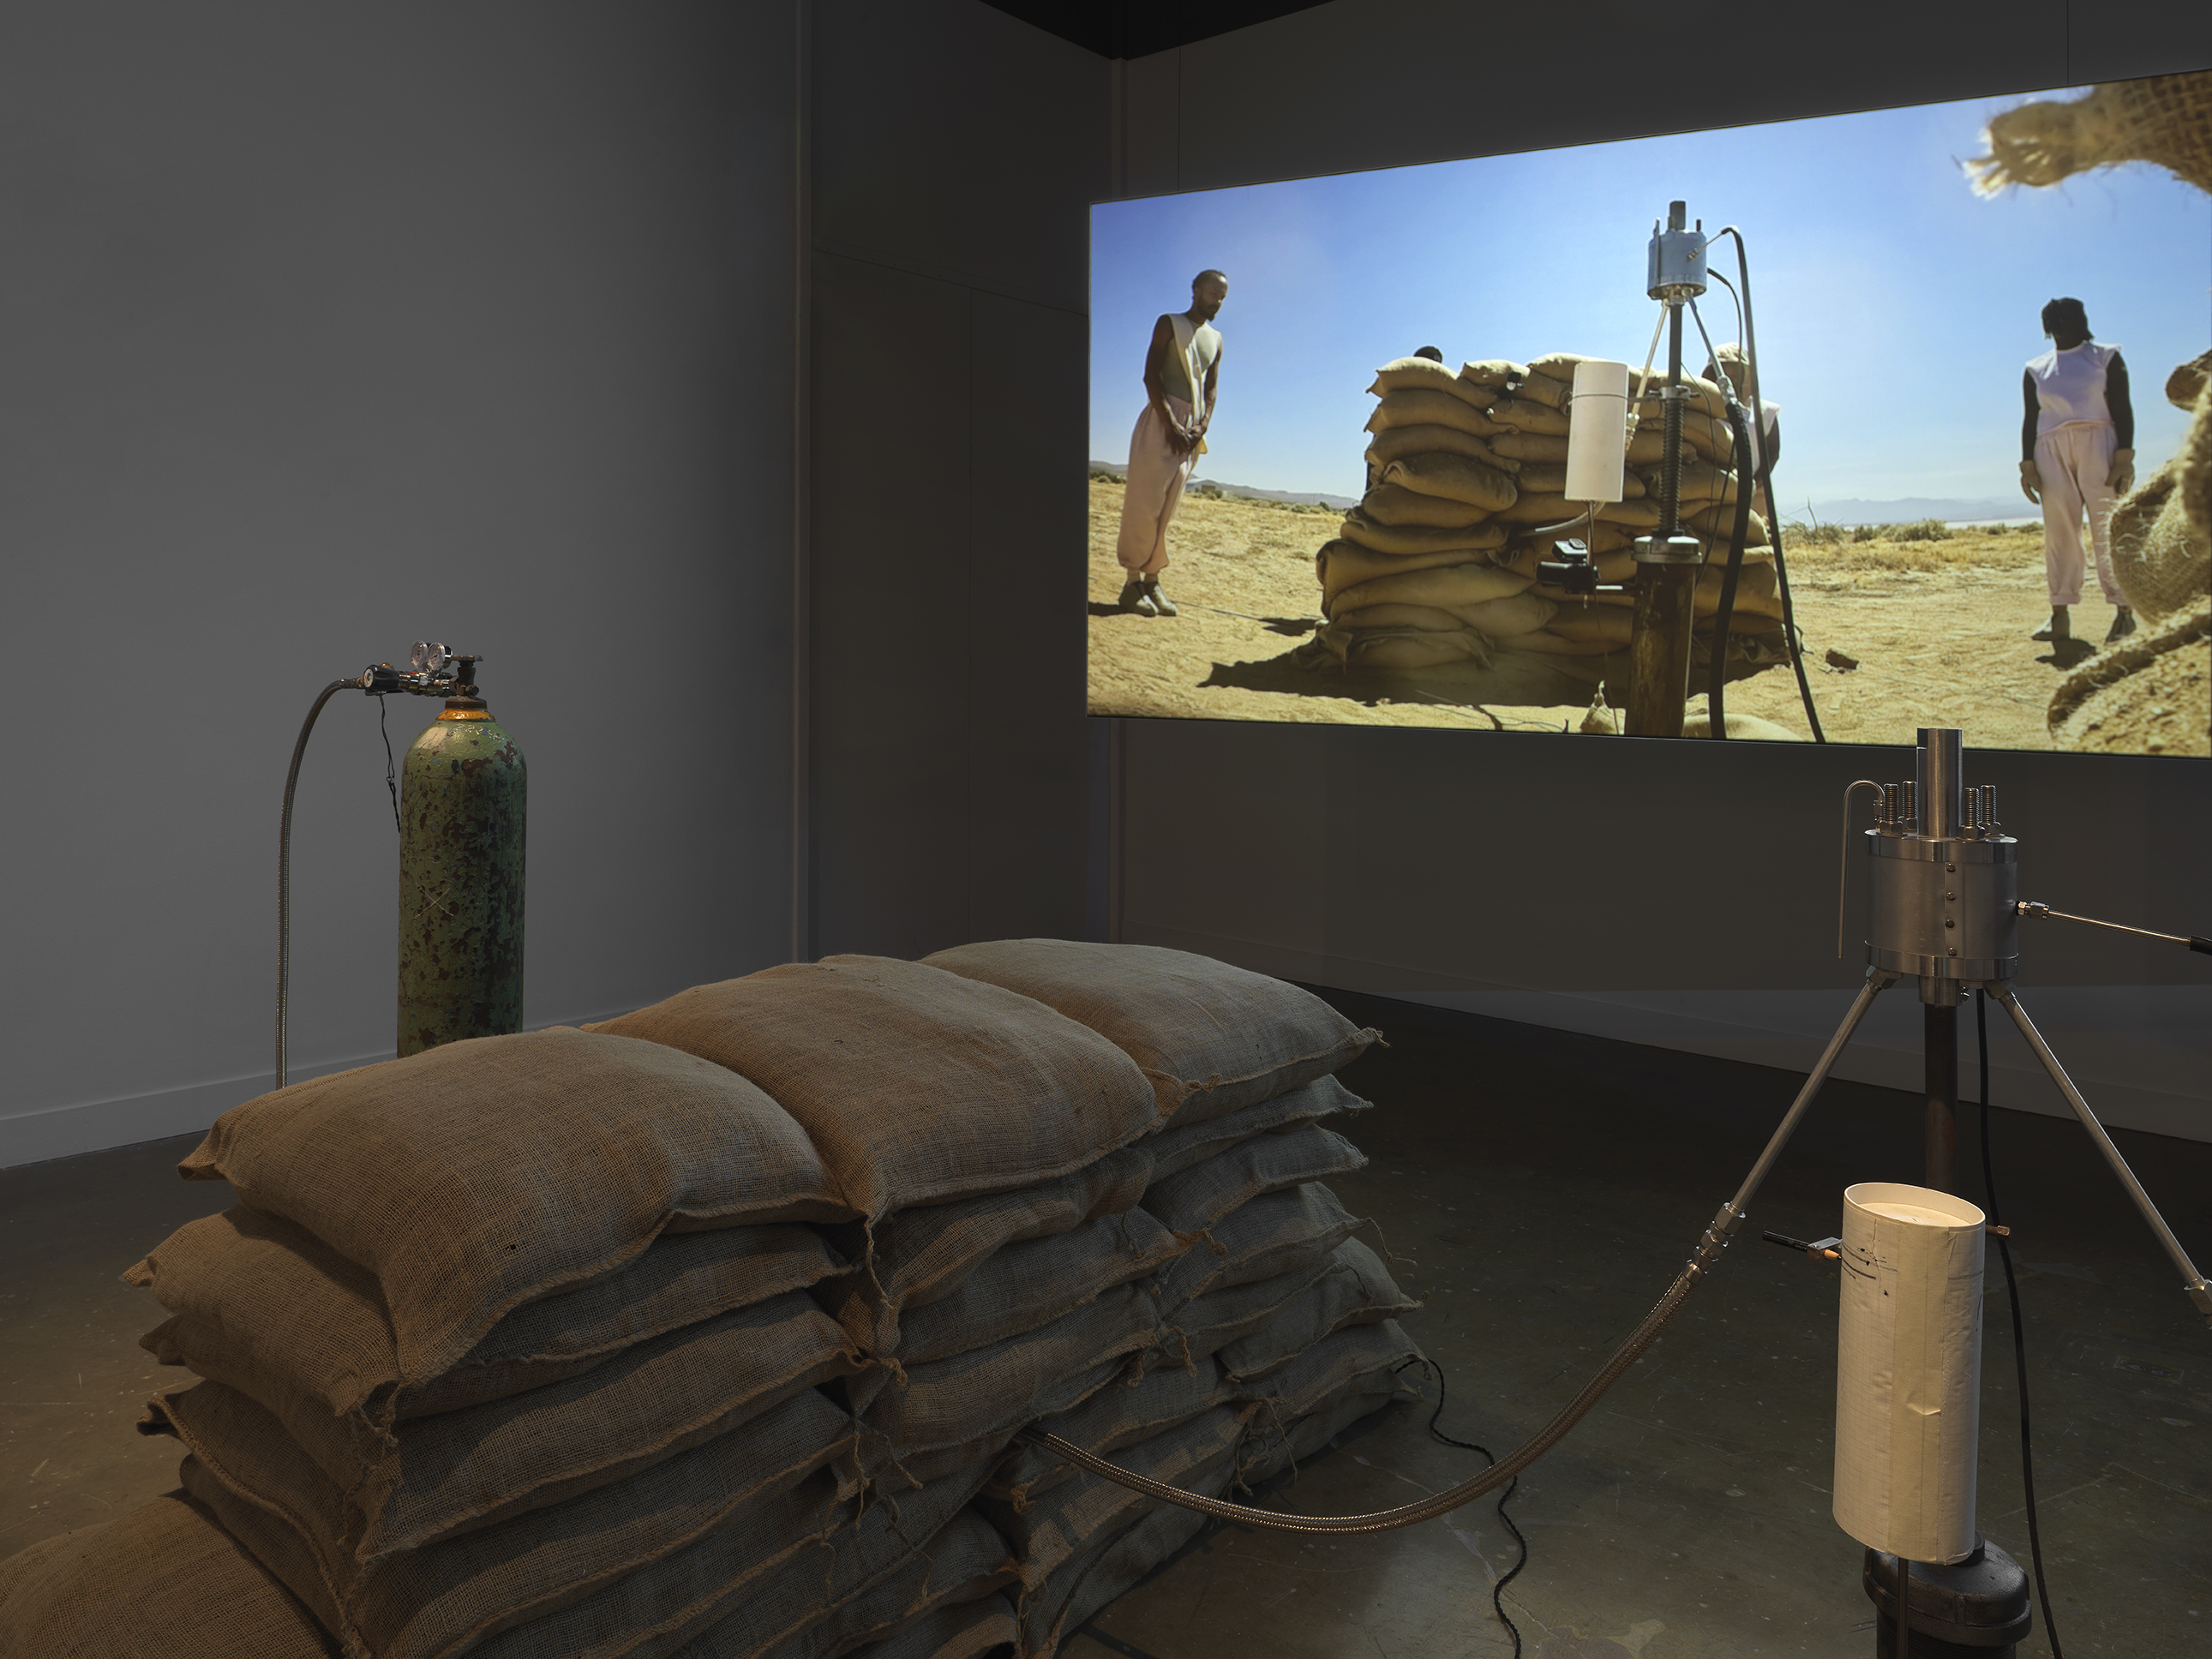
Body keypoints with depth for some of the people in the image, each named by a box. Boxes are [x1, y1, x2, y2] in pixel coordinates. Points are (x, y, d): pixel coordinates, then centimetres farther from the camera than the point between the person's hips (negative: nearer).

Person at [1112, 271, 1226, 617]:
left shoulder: (1216, 339, 19)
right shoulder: (1169, 325, 3)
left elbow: (1211, 389, 17)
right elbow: (1151, 375, -6)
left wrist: (1202, 427, -2)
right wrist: (1171, 424, -15)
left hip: (1192, 429, 5)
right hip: (1161, 419, -5)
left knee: (1168, 508, 3)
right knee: (1145, 501, -9)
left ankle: (1152, 579, 2)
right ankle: (1133, 581, -9)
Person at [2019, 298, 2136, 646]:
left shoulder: (2106, 358, 11)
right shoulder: (2036, 370, 17)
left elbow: (2122, 409, 3)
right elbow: (2029, 419, 14)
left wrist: (2125, 458, -8)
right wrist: (2027, 466, 3)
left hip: (2097, 444, -2)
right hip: (2051, 451, 2)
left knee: (2109, 529, -8)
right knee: (2058, 533, -4)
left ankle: (2124, 611, -7)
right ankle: (2060, 616, -4)